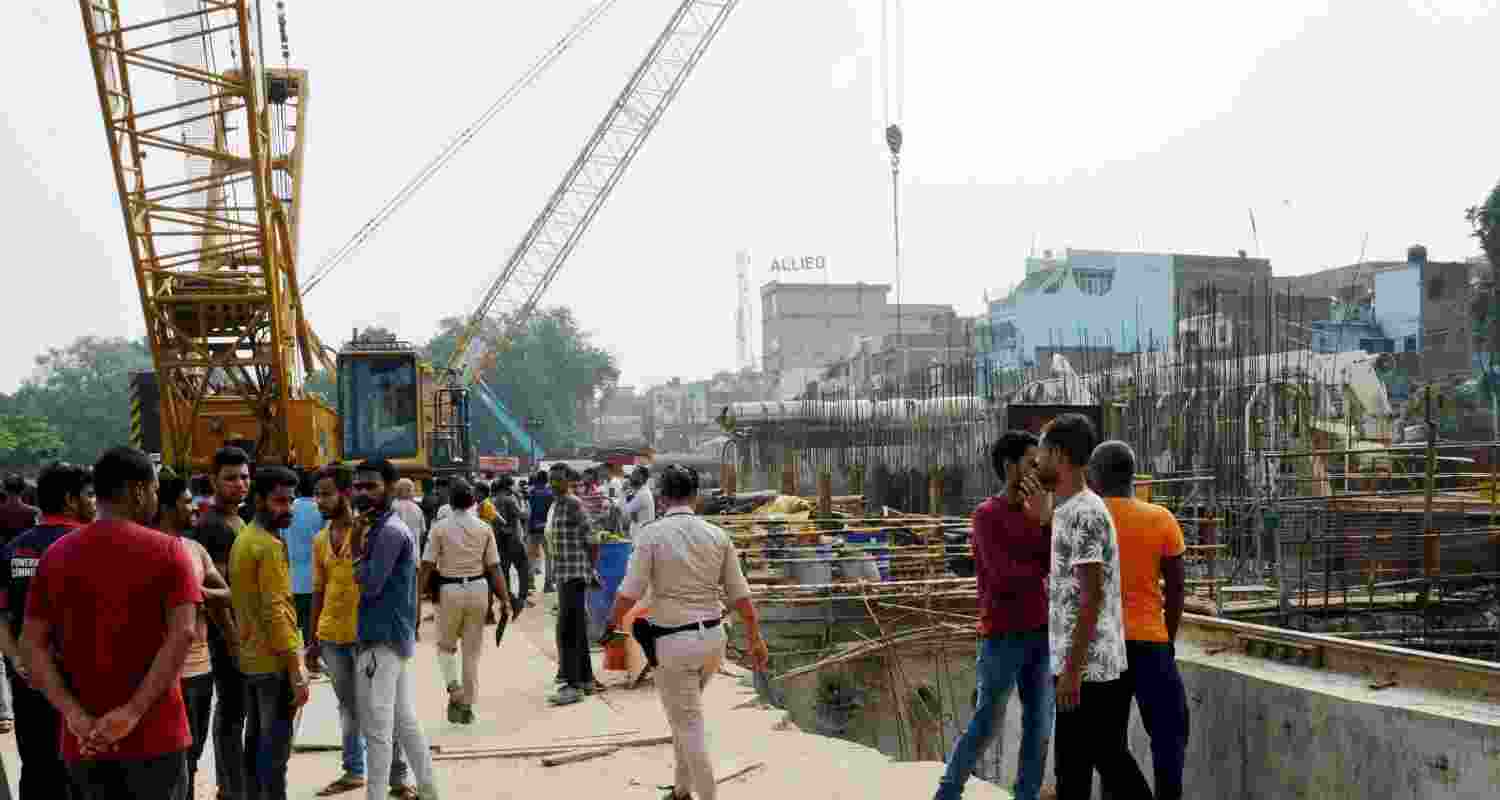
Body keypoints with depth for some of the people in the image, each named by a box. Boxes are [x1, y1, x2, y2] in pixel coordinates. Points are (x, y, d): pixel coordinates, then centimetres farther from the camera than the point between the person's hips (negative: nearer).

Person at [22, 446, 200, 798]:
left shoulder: (56, 554, 5)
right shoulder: (166, 550, -6)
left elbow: (31, 644, -1)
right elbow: (182, 634, -18)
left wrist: (74, 714, -9)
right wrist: (133, 712, -19)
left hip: (83, 739, 4)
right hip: (153, 732, -3)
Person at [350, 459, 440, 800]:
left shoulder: (390, 531, -16)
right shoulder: (380, 527, 15)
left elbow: (369, 585, -19)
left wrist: (357, 549, -6)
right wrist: (360, 545, 0)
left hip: (382, 639, -10)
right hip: (391, 636, 10)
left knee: (377, 728, -6)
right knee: (404, 720, 16)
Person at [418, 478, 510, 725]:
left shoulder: (440, 528, -5)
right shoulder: (484, 529, 1)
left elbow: (427, 566, -8)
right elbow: (494, 568, 0)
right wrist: (505, 599, 3)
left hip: (450, 590, -2)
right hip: (478, 589, 2)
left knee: (445, 645, 17)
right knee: (472, 651, 9)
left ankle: (454, 688, -6)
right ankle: (467, 706, 12)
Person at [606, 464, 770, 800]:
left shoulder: (652, 534, -11)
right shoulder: (717, 535, 1)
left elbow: (629, 593, -14)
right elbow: (740, 595, 3)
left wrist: (612, 623, 4)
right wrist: (755, 640, 11)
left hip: (674, 642, -5)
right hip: (713, 637, 5)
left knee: (688, 725, 5)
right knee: (686, 715, 24)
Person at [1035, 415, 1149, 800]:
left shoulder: (1083, 513, -16)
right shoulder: (1067, 511, 14)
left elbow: (1092, 595, -21)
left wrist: (1072, 669, -21)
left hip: (1088, 670, -10)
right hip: (1093, 667, 10)